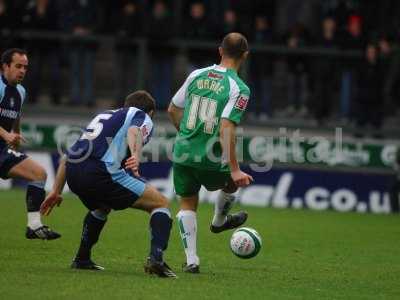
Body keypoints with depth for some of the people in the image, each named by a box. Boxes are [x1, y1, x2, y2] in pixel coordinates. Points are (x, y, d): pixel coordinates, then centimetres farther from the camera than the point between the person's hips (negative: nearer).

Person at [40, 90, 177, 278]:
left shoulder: (104, 115, 36)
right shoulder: (143, 117, 17)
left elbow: (68, 156, 32)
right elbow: (134, 132, -11)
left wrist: (56, 191, 34)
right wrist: (136, 156, -30)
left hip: (73, 173, 7)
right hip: (101, 172, -7)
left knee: (101, 207, 39)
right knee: (160, 203, 5)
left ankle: (82, 259, 39)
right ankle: (156, 259, -14)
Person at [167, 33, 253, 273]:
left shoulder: (197, 75, 2)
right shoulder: (239, 88, -14)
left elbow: (173, 110, 11)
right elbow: (226, 129, -22)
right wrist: (235, 170, -21)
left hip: (182, 153, 4)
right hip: (211, 160, -4)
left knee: (187, 204, 17)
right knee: (234, 181, 29)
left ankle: (191, 259, 6)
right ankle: (219, 221, 53)